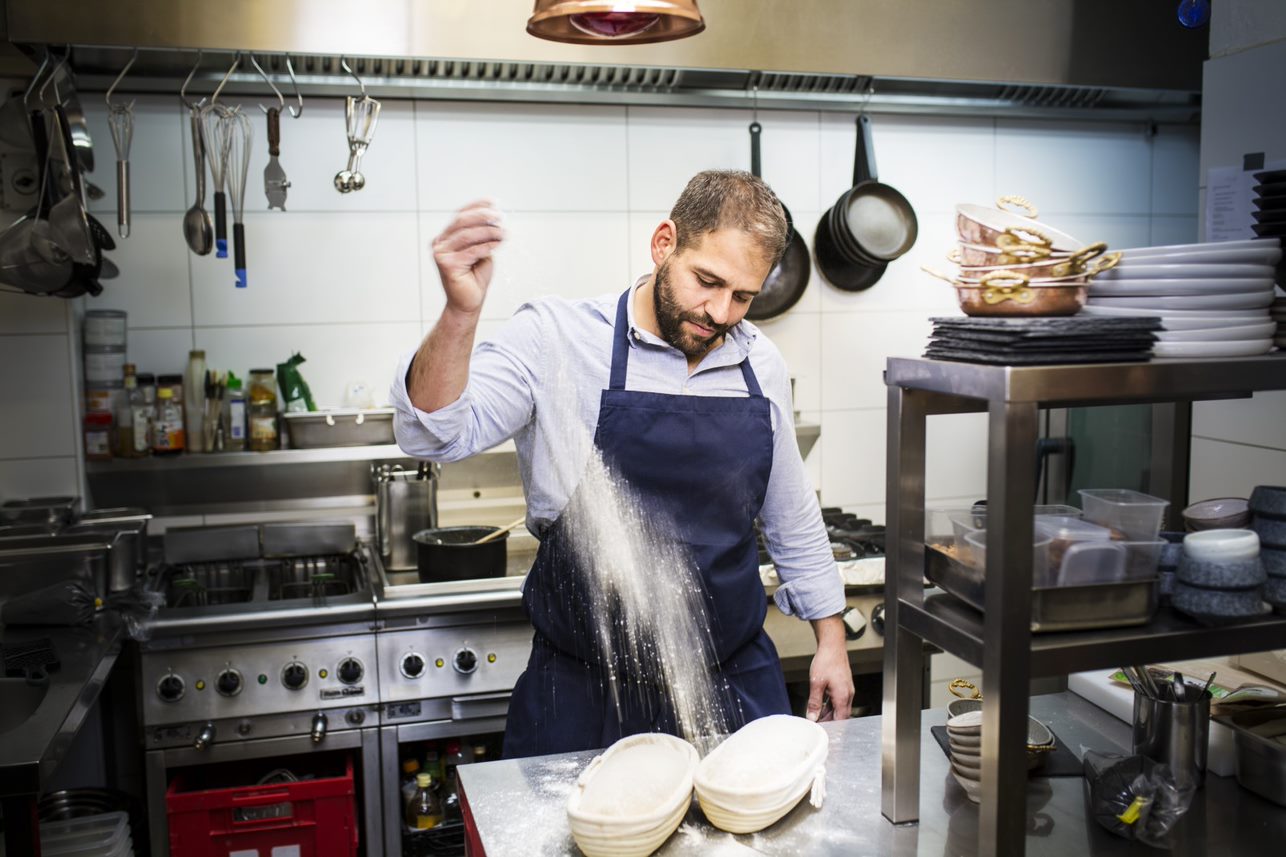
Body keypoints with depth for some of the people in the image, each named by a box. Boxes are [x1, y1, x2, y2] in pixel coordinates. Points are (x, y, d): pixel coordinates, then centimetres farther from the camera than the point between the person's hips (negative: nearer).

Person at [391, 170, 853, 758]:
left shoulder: (761, 364, 3)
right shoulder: (556, 338, -10)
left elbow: (792, 516, 13)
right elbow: (438, 433, -21)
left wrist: (830, 638, 14)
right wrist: (461, 313, -37)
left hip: (738, 682, 4)